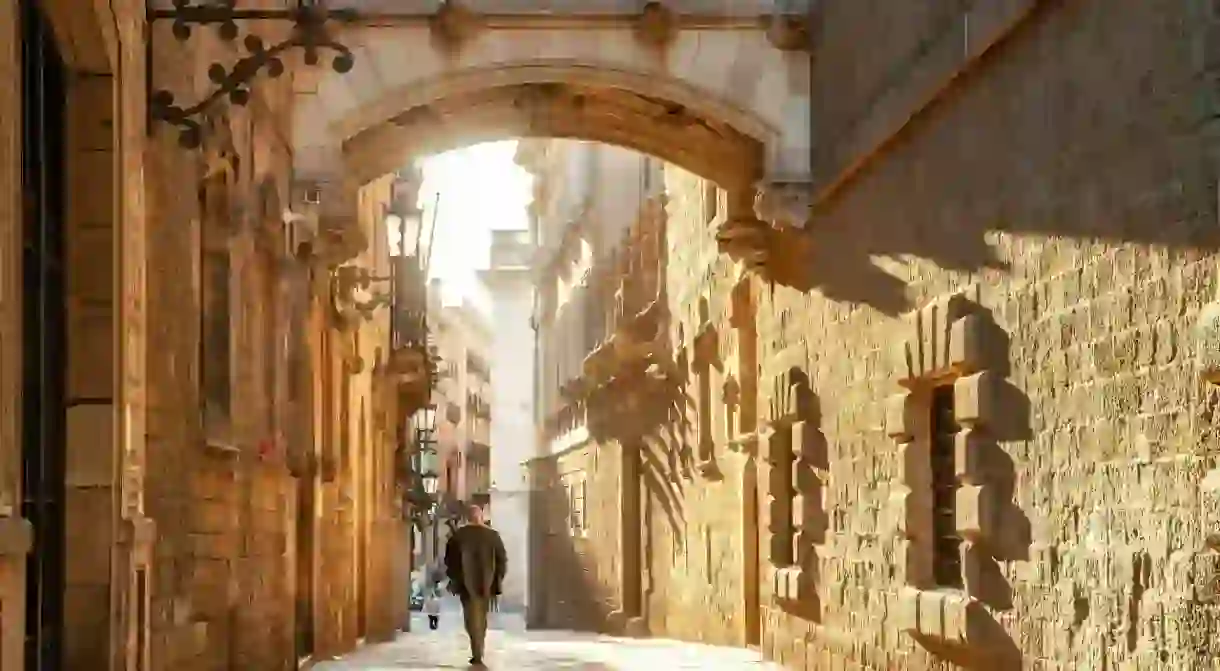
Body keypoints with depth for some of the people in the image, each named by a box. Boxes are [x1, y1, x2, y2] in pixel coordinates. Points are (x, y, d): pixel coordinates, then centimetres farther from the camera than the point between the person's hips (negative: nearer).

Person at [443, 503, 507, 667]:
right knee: (481, 617, 15)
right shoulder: (492, 535, 2)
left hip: (467, 583, -2)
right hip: (486, 584, 2)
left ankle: (477, 654, -15)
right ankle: (478, 653, 21)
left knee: (472, 617, -1)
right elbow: (502, 559, 3)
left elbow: (450, 559, 1)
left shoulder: (458, 535, -2)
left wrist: (453, 579, 11)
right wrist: (497, 580, 10)